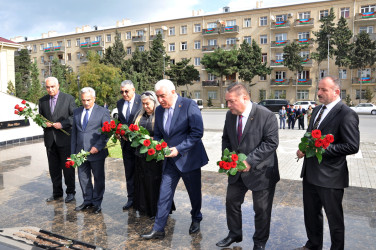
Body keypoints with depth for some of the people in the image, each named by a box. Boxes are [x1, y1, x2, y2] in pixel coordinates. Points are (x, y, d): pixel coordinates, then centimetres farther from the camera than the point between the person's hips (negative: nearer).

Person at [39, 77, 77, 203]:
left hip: (65, 138, -4)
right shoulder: (42, 101, 11)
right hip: (50, 139, 4)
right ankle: (57, 192, 24)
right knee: (53, 168, 11)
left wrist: (62, 124, -17)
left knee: (68, 167, 4)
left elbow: (74, 116, -4)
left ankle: (70, 192, 17)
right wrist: (43, 123, -5)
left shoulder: (68, 98, -2)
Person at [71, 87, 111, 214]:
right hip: (81, 152, 5)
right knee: (83, 177, 12)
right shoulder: (77, 112, 11)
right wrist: (73, 152, 8)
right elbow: (74, 132, 14)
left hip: (96, 152, -4)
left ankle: (97, 202, 21)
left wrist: (98, 147, -17)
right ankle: (87, 201, 27)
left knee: (98, 178, 6)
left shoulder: (103, 112, -4)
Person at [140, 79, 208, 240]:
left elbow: (197, 132, -18)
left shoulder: (189, 105, -14)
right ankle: (158, 229, 14)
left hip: (189, 158, -4)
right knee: (164, 194, 4)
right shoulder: (159, 110, 5)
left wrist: (178, 149, -23)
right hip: (170, 160, 5)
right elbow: (157, 135, 16)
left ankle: (196, 219, 39)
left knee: (194, 193, 13)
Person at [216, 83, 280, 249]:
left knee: (262, 210, 9)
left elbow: (271, 142, -21)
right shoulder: (230, 115, 0)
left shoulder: (266, 116, -19)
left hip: (260, 171, -5)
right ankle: (234, 234, 41)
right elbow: (226, 138, 11)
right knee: (231, 201, 17)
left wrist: (250, 161, -26)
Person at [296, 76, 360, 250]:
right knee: (311, 213, 22)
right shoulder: (317, 110, 10)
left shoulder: (346, 114, -16)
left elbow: (352, 146, -21)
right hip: (310, 173, 8)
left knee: (334, 218, 12)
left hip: (330, 177, -8)